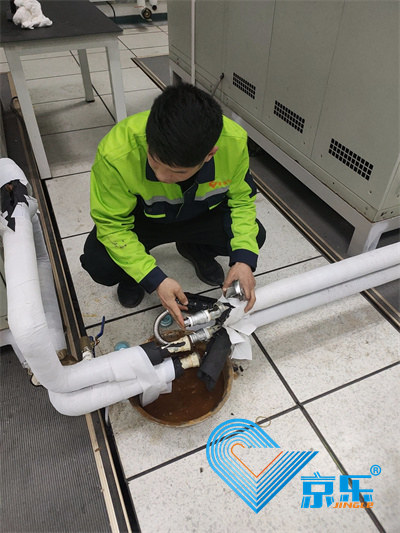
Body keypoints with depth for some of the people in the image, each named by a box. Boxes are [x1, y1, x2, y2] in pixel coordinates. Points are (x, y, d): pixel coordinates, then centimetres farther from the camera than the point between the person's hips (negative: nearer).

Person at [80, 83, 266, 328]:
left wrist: (244, 259, -25)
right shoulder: (116, 153, -37)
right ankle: (132, 272, 12)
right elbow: (111, 224, -24)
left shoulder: (234, 141, -29)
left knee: (254, 236, -17)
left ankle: (194, 249, 16)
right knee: (100, 265, -27)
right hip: (138, 219, -2)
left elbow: (242, 199, -12)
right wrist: (155, 279, -32)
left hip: (200, 214, 3)